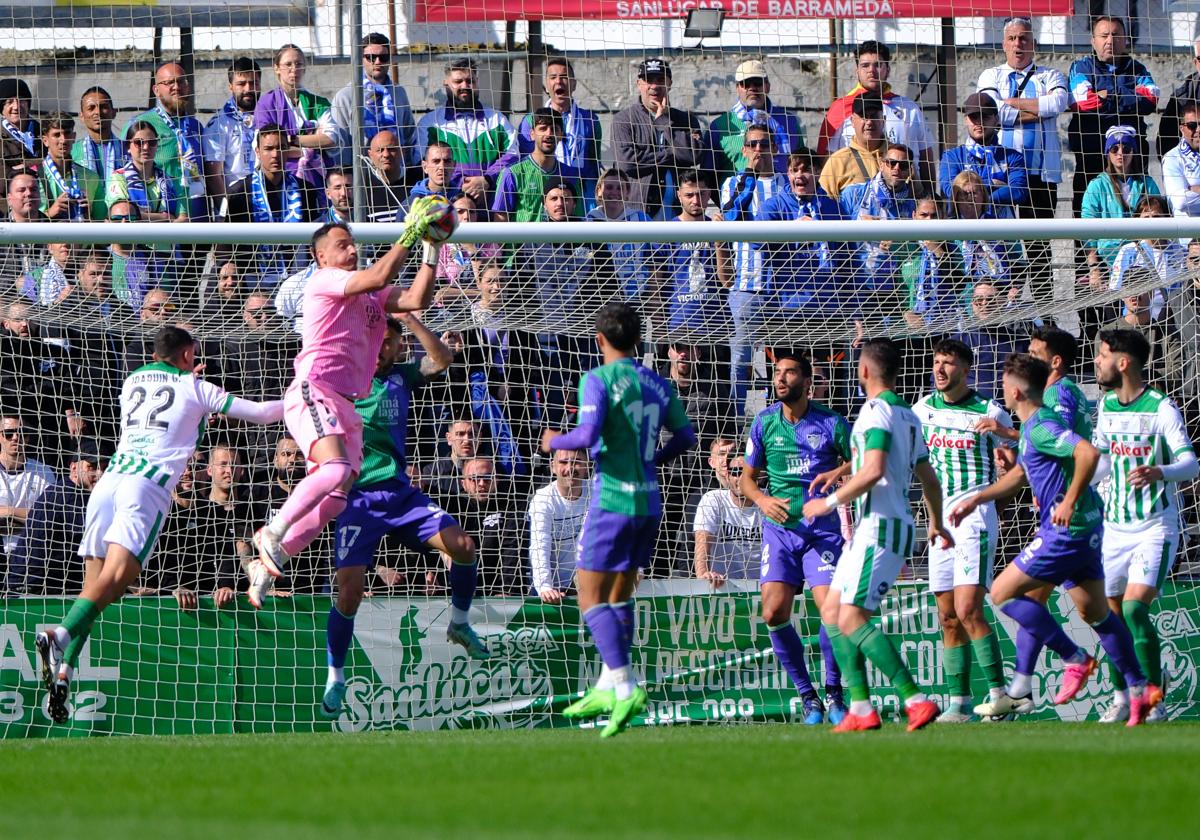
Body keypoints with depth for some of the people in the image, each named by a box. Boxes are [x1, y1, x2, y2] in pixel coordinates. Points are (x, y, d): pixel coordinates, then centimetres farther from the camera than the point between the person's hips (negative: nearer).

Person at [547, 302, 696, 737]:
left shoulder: (598, 379, -10)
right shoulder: (657, 383, 10)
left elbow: (588, 434, -20)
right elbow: (686, 436, 16)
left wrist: (554, 441, 0)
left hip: (612, 500, -7)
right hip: (648, 501, 7)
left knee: (591, 595, -4)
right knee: (620, 594, 17)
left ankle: (625, 685, -19)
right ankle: (609, 689, 19)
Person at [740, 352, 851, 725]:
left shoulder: (831, 423, -2)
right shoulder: (765, 422, 5)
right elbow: (747, 478, 13)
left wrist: (841, 471, -17)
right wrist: (762, 499, -9)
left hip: (822, 526, -2)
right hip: (780, 526, 2)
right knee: (774, 613, -11)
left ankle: (833, 692, 3)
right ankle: (807, 696, 5)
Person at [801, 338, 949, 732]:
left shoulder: (877, 411, -12)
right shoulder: (907, 414, 17)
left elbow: (873, 470, -25)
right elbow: (928, 477, 25)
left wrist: (830, 502, -14)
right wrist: (936, 523, 39)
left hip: (881, 526, -10)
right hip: (869, 528, 10)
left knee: (851, 619, -15)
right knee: (831, 613, 10)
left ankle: (916, 699, -21)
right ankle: (861, 708, 5)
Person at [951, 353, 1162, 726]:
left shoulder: (1040, 428, -17)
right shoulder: (1034, 427, 15)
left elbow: (1088, 453, -32)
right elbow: (1019, 474, 32)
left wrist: (1069, 502, -26)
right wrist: (977, 499, 27)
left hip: (1066, 528, -10)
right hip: (1082, 529, 10)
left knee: (1003, 592, -5)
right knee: (1094, 611, 14)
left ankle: (1075, 658, -3)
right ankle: (1140, 689, 15)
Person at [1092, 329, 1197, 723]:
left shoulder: (1161, 408, -11)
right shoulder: (1107, 406, 9)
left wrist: (1159, 473, -39)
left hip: (1155, 528, -6)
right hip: (1115, 526, 6)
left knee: (1135, 607, -19)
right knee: (1112, 613, 5)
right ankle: (1122, 695, 20)